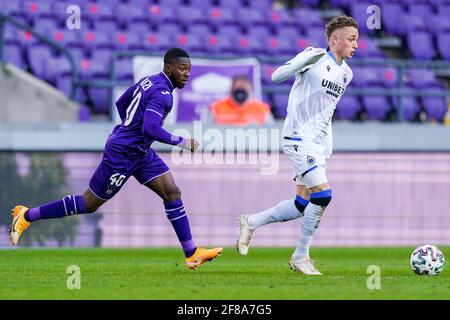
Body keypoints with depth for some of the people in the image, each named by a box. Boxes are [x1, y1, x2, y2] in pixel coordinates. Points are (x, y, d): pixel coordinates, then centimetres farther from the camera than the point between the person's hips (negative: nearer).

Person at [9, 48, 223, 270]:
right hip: (121, 154, -10)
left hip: (140, 151, 10)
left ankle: (192, 254, 3)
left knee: (172, 193, 2)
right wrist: (180, 142, -25)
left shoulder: (148, 81, 8)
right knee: (89, 205, 1)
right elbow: (150, 129, -33)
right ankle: (27, 215, 13)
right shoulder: (161, 93, -22)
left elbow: (121, 103, 20)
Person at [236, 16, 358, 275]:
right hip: (299, 138, -9)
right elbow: (276, 76, -17)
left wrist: (328, 144, 18)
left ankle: (251, 222, 24)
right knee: (323, 194, -17)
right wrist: (305, 60, -29)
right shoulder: (315, 57, -10)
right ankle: (301, 257, -4)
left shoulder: (346, 73, 13)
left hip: (318, 144, 9)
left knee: (303, 205, 6)